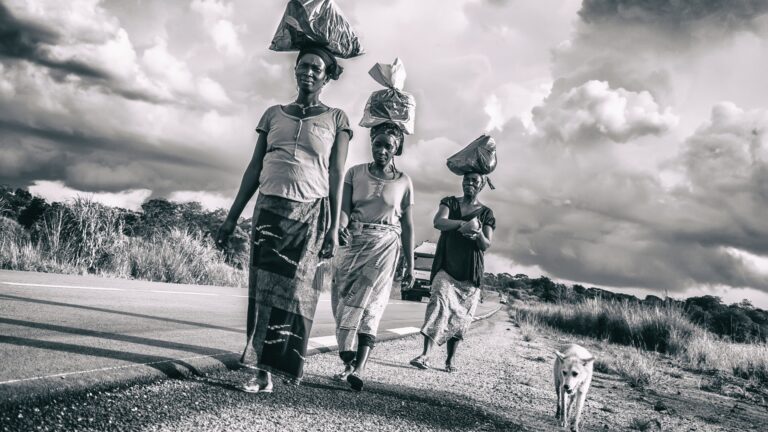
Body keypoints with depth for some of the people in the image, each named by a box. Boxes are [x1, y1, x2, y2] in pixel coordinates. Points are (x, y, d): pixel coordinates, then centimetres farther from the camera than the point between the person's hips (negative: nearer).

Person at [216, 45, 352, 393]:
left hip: (309, 213, -2)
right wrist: (232, 217, 8)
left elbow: (336, 175, 2)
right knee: (262, 289, -4)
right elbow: (254, 168, 13)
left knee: (292, 291, -6)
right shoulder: (274, 114, 14)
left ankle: (273, 367, -3)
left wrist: (334, 227, -5)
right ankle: (261, 373, -3)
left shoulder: (336, 119, 8)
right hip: (269, 209, 2)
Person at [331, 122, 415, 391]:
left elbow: (407, 225, 9)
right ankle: (349, 361, 9)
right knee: (343, 302, -1)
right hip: (353, 242, 2)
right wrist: (341, 226, -26)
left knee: (369, 306, -13)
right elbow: (344, 207, -3)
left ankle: (358, 370, -18)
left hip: (384, 246, -2)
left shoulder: (403, 182, 6)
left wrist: (410, 265, 7)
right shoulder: (355, 173, 6)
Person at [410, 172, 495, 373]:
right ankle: (425, 355, -28)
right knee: (439, 303, -21)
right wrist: (464, 224, -27)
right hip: (445, 267, -1)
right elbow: (438, 222, -11)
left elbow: (486, 246, 0)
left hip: (470, 273, 1)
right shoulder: (450, 202, 10)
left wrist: (478, 235, -24)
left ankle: (450, 359, 11)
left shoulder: (486, 213, 9)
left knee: (461, 316, 0)